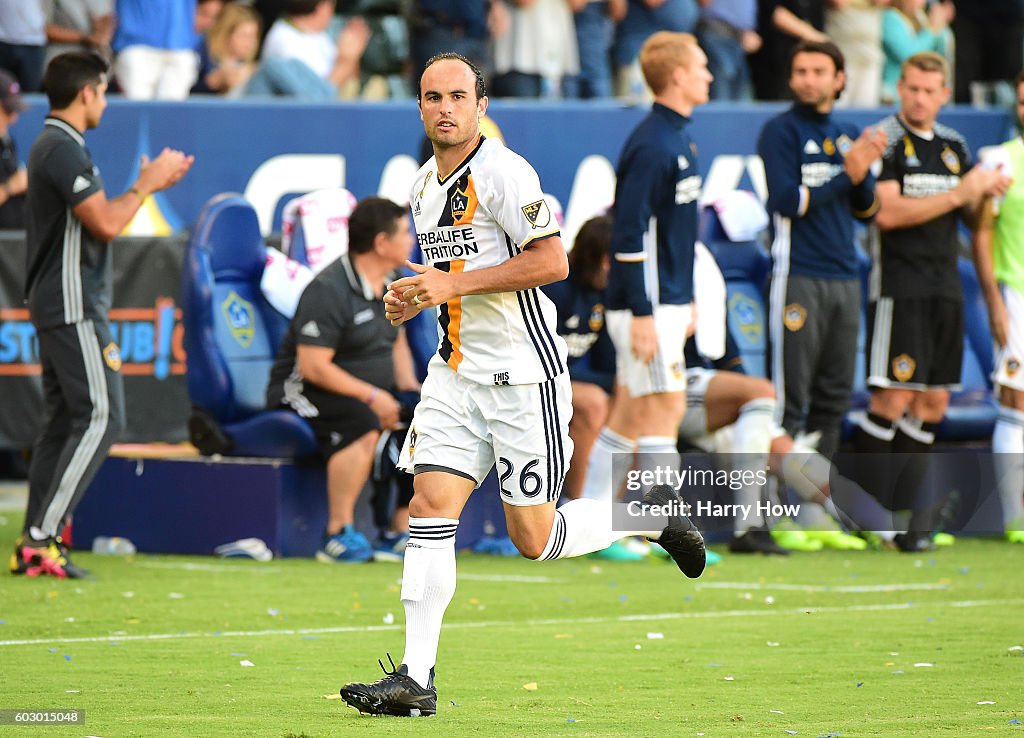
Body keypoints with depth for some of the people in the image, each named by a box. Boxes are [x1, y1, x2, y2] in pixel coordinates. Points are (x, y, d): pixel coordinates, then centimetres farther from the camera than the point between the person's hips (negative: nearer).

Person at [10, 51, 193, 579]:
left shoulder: (51, 147, 17)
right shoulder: (64, 150, -16)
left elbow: (96, 218, 23)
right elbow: (106, 224, -21)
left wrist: (148, 185, 20)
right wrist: (147, 185, -6)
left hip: (55, 309, 11)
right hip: (74, 307, -11)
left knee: (61, 419, 11)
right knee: (100, 417, -11)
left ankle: (33, 545, 10)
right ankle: (41, 540, -14)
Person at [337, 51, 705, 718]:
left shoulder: (503, 171, -14)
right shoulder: (423, 184, 13)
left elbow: (553, 262, -21)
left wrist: (456, 285, -21)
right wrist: (413, 296, 7)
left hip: (522, 371, -7)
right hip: (456, 373, 7)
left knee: (534, 539, -2)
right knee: (430, 507, -7)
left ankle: (651, 513, 24)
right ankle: (415, 681, -7)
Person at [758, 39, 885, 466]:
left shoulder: (847, 136, 16)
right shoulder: (781, 131, -3)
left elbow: (866, 211, 15)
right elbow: (786, 201, -13)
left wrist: (864, 172, -4)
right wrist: (847, 174, -13)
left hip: (845, 278, 7)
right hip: (799, 277, -6)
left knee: (835, 395, 8)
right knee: (790, 397, -7)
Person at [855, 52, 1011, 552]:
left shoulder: (953, 146, 15)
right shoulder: (885, 140, -7)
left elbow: (969, 216, 24)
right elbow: (888, 212, -17)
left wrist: (986, 193, 1)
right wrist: (958, 194, -15)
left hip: (945, 285, 7)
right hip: (900, 281, -7)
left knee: (933, 403, 6)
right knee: (893, 399, -11)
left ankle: (907, 513, 12)